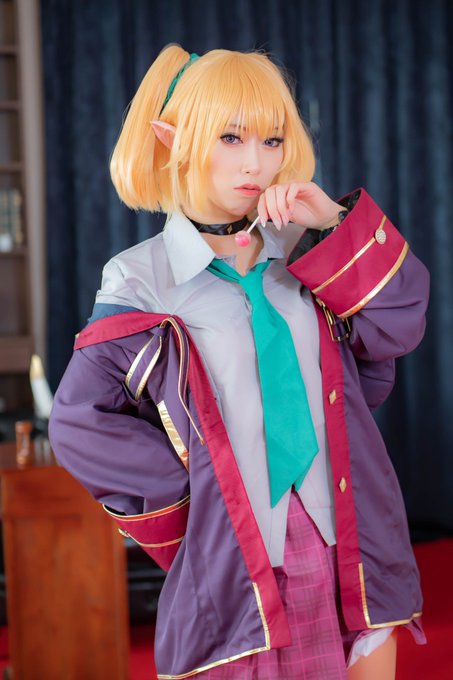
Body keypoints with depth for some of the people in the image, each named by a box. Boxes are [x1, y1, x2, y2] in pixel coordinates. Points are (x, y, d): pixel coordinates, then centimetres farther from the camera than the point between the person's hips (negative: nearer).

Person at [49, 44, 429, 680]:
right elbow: (79, 422, -2)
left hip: (351, 554, 4)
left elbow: (396, 327, -1)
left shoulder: (307, 259, 10)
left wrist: (337, 227, -9)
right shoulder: (143, 281, -2)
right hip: (237, 570, -3)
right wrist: (182, 493, -5)